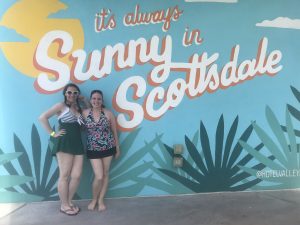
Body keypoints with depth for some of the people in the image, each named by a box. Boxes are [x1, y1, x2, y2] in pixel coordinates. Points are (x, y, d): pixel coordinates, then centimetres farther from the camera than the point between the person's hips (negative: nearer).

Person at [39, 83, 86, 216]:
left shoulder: (79, 108, 20)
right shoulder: (61, 106, 1)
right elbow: (42, 117, -6)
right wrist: (53, 133, -8)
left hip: (78, 144, 6)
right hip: (64, 143, -6)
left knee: (76, 175, 5)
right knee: (64, 175, 1)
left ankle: (69, 202, 24)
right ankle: (64, 205, 16)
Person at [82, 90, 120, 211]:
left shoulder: (108, 113, -6)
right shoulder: (84, 113, -5)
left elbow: (114, 132, 1)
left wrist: (117, 148, 4)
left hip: (108, 148, 1)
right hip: (93, 149, -1)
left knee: (105, 174, 11)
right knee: (99, 176, -2)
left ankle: (101, 200, 30)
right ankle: (94, 199, 27)